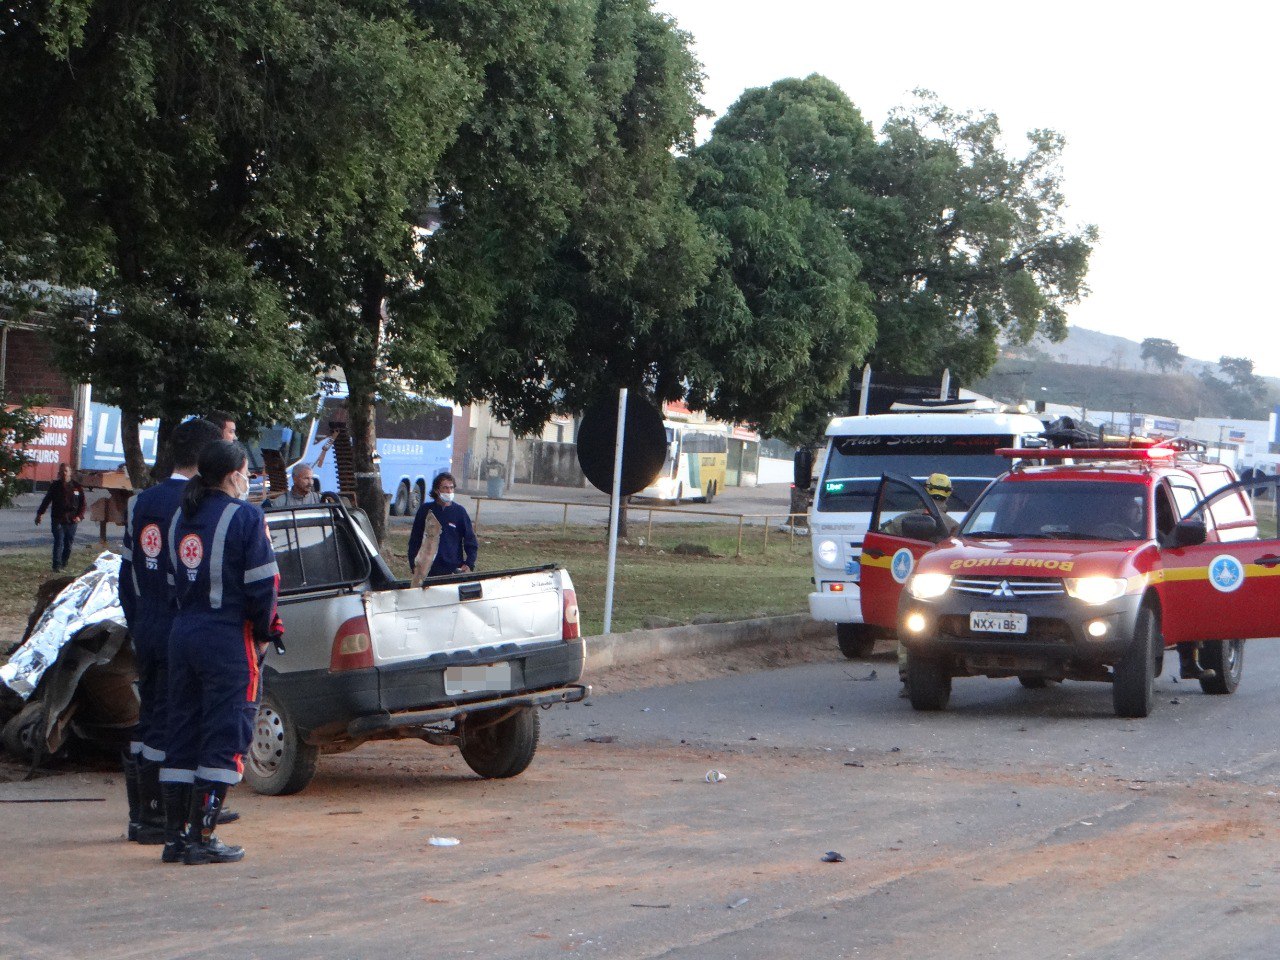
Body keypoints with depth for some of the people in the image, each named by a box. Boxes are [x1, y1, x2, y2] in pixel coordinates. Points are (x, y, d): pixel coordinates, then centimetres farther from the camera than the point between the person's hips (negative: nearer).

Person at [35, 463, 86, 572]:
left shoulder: (77, 487, 5)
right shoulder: (55, 486, 4)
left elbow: (82, 503, 9)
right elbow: (46, 500, 11)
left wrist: (79, 516, -5)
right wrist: (40, 513, 6)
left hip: (71, 521, 2)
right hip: (58, 520, -2)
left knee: (68, 544, 7)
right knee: (59, 542, -11)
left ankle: (64, 563, 21)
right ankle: (57, 566, -13)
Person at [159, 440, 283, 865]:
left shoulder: (180, 517, 13)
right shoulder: (245, 516, -9)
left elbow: (172, 582, 14)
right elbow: (263, 584, -12)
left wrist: (188, 621, 16)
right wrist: (264, 634, 0)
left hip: (182, 635, 7)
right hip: (229, 639, -7)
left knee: (183, 735, 11)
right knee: (224, 737, -3)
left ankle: (175, 836, 13)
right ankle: (202, 838, -6)